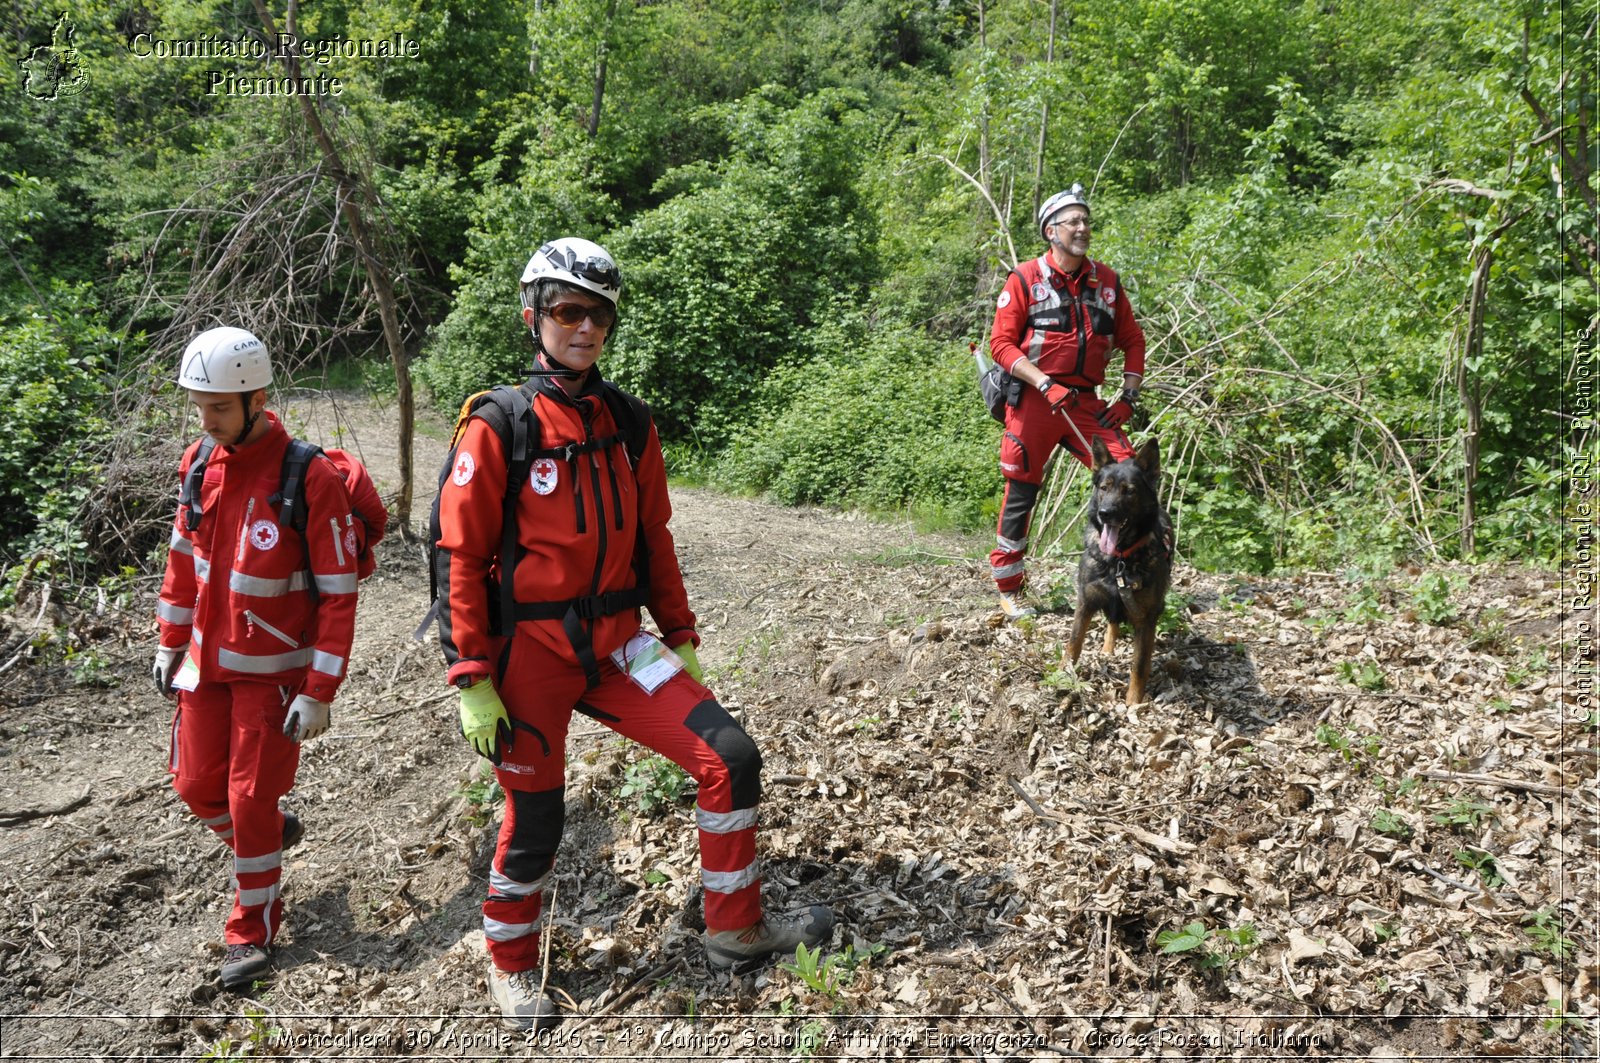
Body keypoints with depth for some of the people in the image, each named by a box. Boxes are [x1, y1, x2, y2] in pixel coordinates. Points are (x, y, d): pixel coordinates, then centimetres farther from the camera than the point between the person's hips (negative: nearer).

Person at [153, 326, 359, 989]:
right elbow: (183, 558, 12)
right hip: (207, 660, 6)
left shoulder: (310, 480, -21)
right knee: (195, 783, 13)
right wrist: (170, 645, 15)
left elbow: (338, 597, -18)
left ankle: (252, 933, 21)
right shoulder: (198, 464, -2)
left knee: (251, 796, 1)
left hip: (274, 670, -6)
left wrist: (319, 693, -17)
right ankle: (273, 835, 44)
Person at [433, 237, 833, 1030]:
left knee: (729, 758, -4)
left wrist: (681, 638, 12)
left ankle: (735, 930, 16)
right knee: (535, 817, 7)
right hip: (531, 652, -4)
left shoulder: (626, 420, 6)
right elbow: (459, 557, -11)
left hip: (618, 645, 5)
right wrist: (471, 682, -13)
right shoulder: (499, 427, -10)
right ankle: (511, 964, 36)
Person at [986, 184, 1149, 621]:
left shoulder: (1106, 280, 9)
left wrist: (1129, 396, 4)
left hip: (1085, 401, 3)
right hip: (1034, 401, -3)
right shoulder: (1025, 279, -3)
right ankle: (1009, 590, 18)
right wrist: (1046, 384, -17)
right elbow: (1001, 343, -7)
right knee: (1021, 493, 4)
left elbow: (1133, 340, 15)